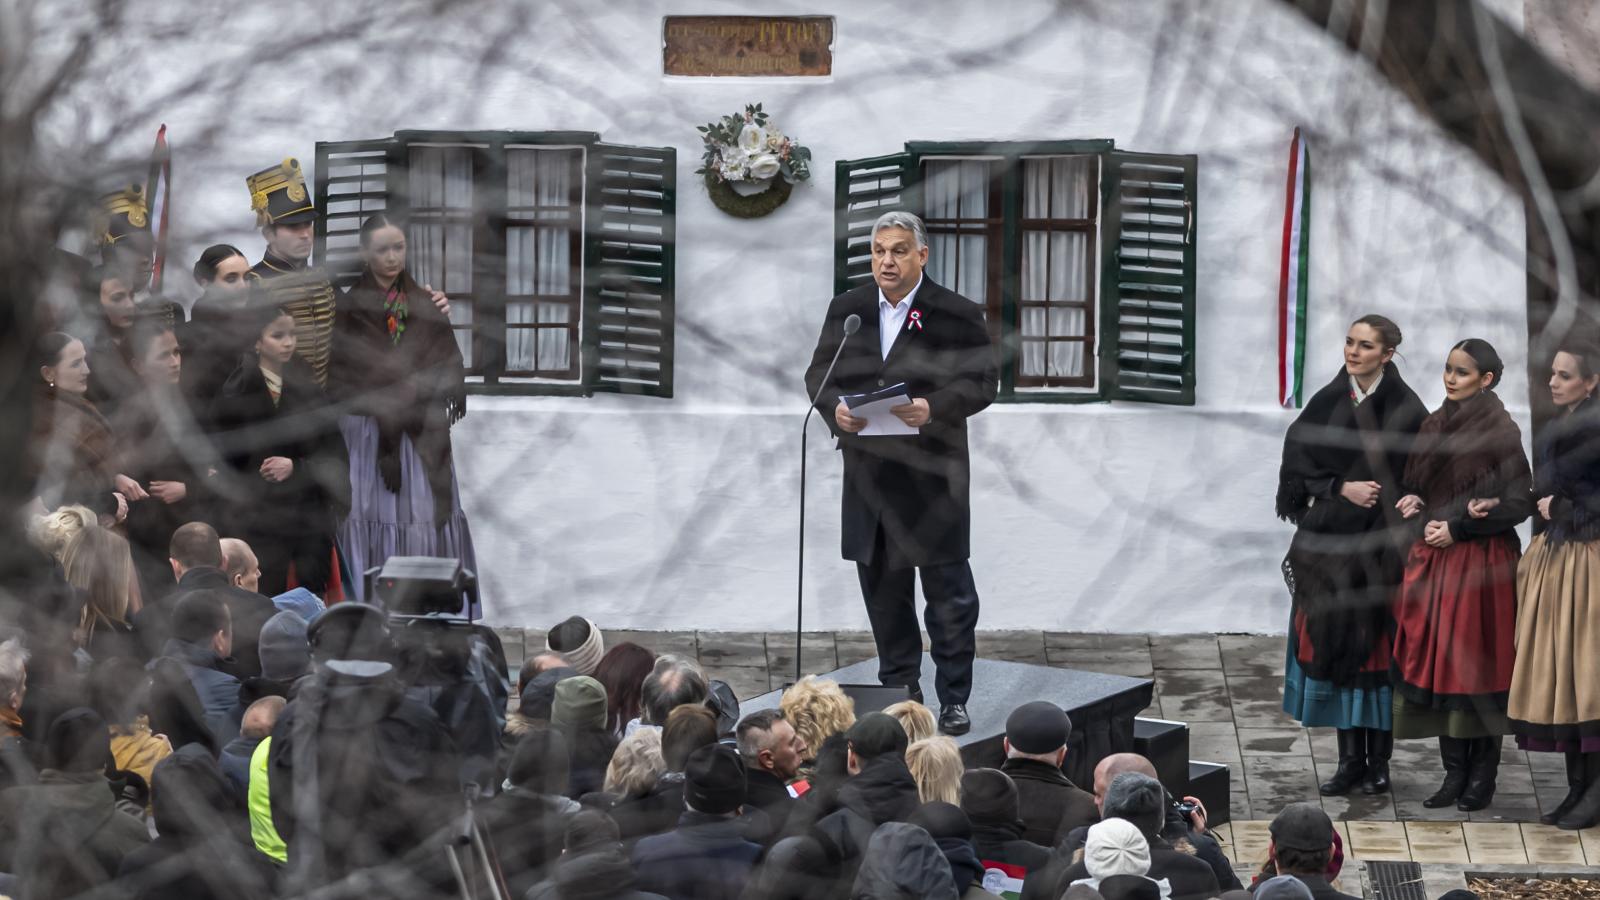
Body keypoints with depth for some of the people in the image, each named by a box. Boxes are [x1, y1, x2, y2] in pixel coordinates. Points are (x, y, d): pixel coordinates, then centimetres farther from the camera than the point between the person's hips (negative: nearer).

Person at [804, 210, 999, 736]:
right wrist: (835, 407, -12)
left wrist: (934, 407, -25)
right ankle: (900, 689, 22)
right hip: (868, 472, 4)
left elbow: (982, 381, -8)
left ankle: (954, 699, 6)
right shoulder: (846, 310, 9)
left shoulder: (957, 316, -3)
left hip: (933, 475, -4)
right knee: (882, 586, 11)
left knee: (948, 590, -1)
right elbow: (819, 373, 10)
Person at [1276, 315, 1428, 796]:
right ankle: (1350, 758, 9)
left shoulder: (1404, 409, -5)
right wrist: (1342, 488, -11)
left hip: (1380, 543, -4)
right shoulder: (1328, 401, 6)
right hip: (1330, 541, 4)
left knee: (1375, 646, -1)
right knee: (1333, 643, 2)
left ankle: (1378, 760, 8)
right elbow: (1299, 459, 3)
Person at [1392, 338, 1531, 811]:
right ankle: (1455, 773, 11)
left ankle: (1482, 778, 6)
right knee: (1436, 662, 4)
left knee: (1477, 665, -2)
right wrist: (1425, 520, -3)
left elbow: (1519, 502, -10)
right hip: (1433, 559, 6)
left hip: (1481, 559, -6)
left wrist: (1458, 527, -13)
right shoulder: (1433, 426, 10)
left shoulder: (1499, 430, -8)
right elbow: (1415, 489, 18)